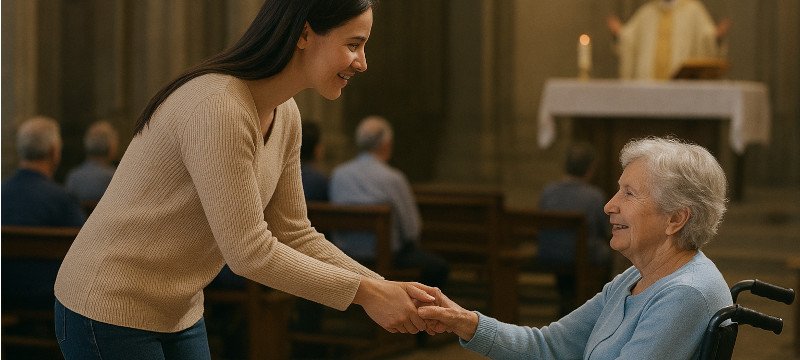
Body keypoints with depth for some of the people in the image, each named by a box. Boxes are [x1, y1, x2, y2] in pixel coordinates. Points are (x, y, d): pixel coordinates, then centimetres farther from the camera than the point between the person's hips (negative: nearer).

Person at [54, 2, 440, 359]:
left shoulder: (285, 116, 2)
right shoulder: (217, 108, -26)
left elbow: (293, 235, 7)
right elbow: (248, 252, -25)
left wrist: (386, 289, -3)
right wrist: (364, 293, -20)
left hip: (178, 312, 9)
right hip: (110, 312, -9)